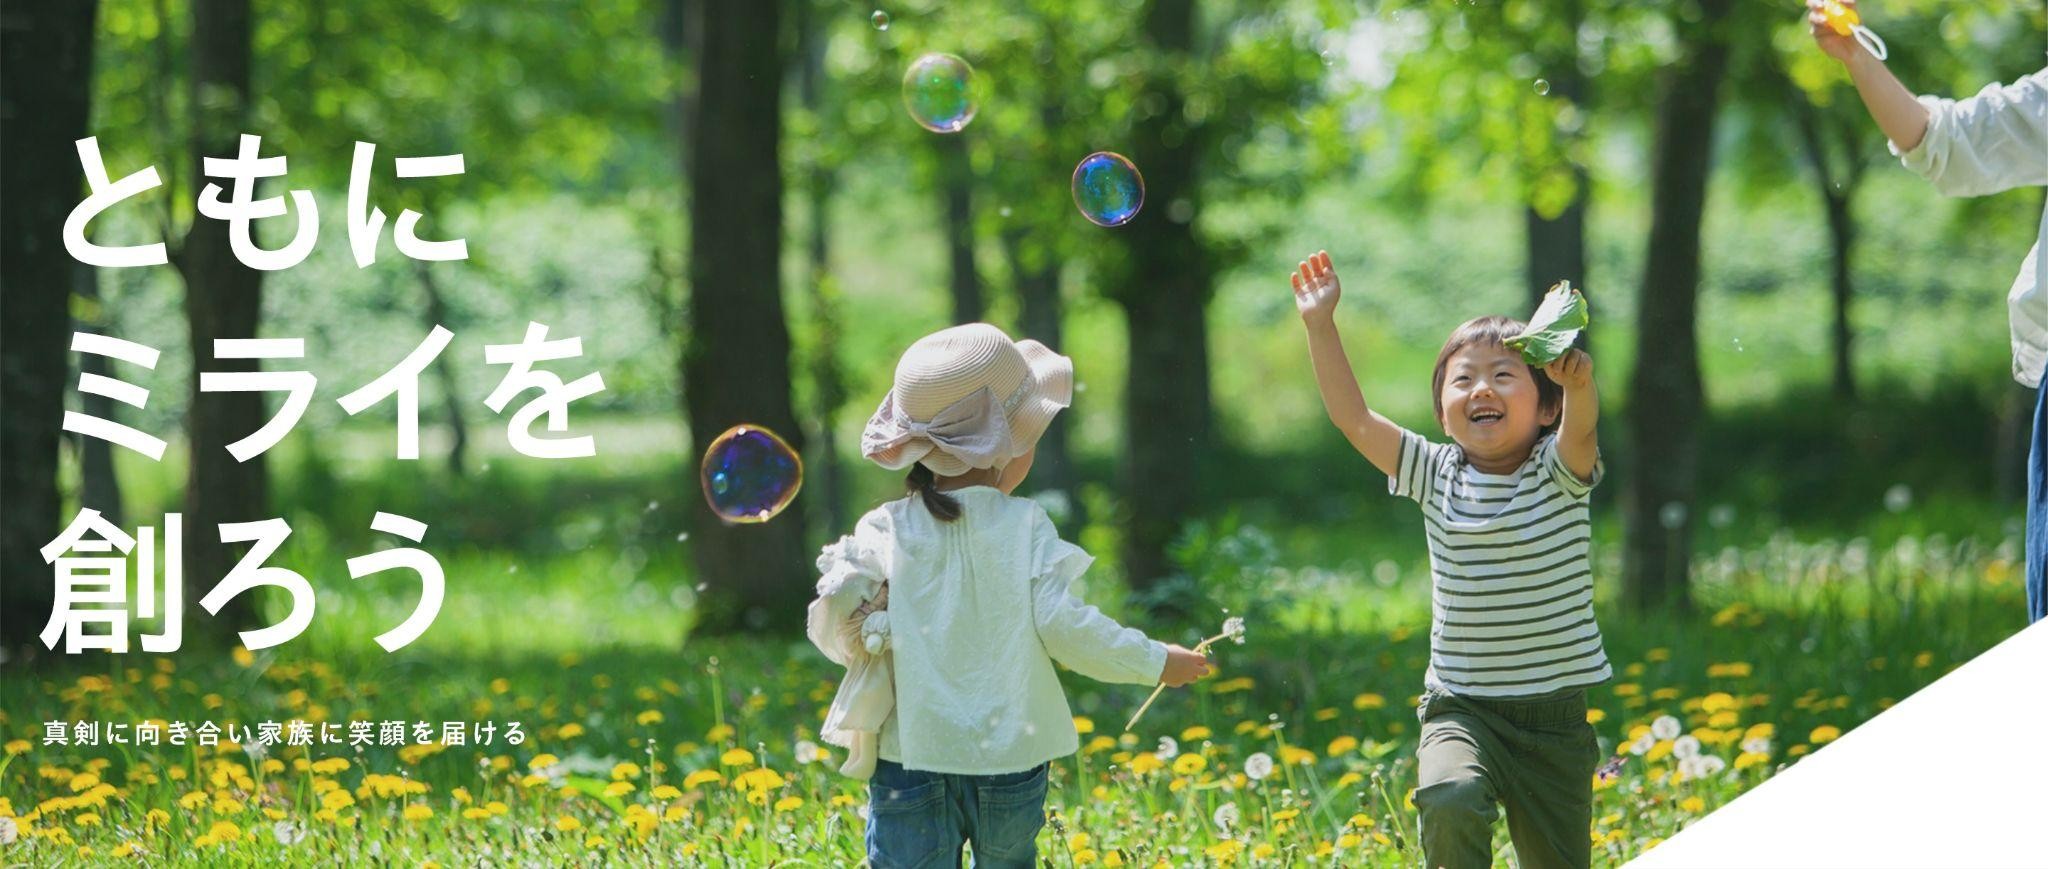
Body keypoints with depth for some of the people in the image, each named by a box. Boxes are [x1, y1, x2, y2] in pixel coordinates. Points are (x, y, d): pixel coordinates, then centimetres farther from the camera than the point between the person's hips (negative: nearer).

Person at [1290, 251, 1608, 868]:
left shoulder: (1558, 474, -5)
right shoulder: (1437, 476, 2)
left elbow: (1581, 426, -27)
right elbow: (1354, 418, -1)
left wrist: (1579, 382, -50)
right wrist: (1319, 324, -8)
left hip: (1555, 718, -1)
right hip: (1460, 710, 1)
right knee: (1450, 799, -30)